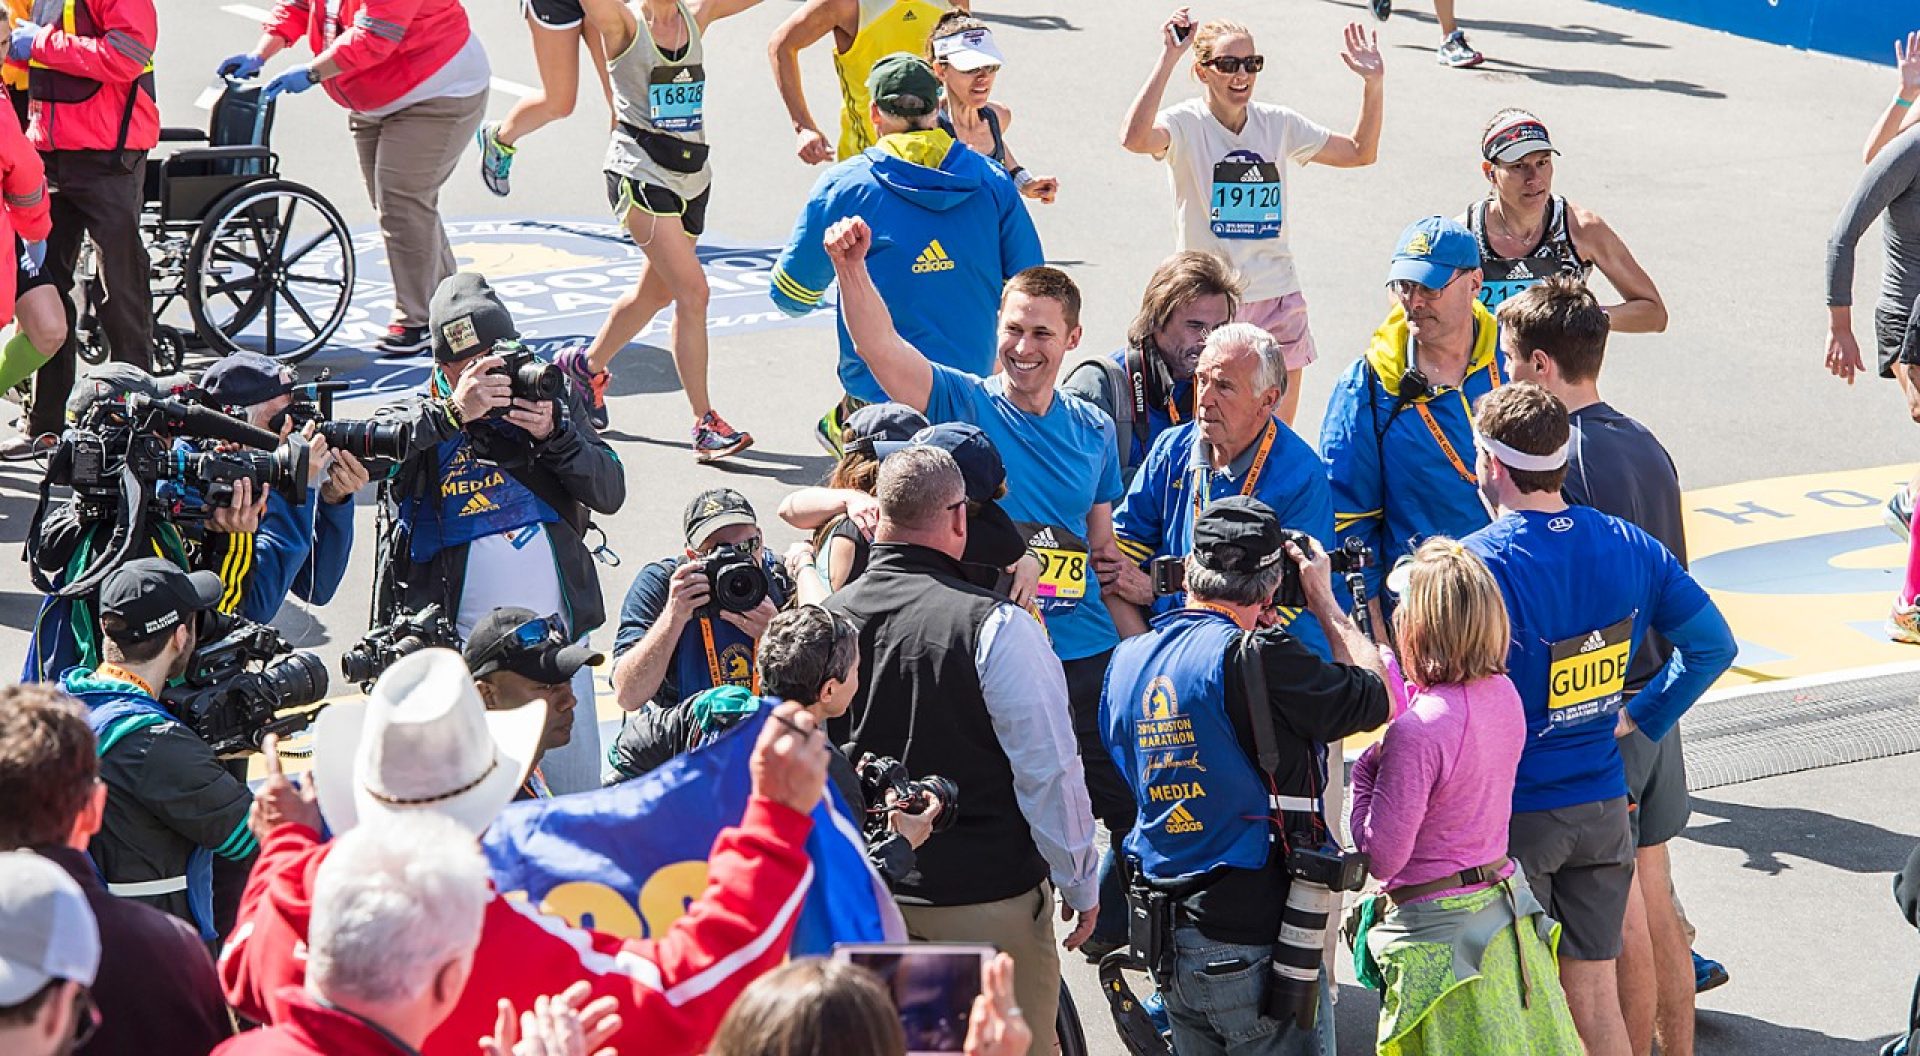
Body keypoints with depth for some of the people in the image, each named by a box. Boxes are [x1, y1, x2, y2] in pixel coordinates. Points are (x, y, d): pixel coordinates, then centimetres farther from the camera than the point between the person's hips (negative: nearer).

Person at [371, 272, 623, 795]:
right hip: (461, 646, -3)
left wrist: (555, 433, -14)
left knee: (582, 799, 9)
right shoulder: (417, 420, 1)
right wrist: (454, 413, -28)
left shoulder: (552, 399, 8)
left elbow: (609, 492, 1)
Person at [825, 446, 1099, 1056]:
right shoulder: (996, 626, -19)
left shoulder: (830, 618, -4)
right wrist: (1080, 884, -3)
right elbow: (1050, 772, -15)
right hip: (991, 897, -5)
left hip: (869, 891, 5)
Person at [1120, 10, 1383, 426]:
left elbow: (1360, 153, 18)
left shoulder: (1277, 123, 6)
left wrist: (1374, 85, 6)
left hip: (1278, 298, 4)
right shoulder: (1186, 125, -8)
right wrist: (1169, 58, -32)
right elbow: (1134, 137, -31)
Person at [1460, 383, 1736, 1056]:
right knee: (1595, 995, 13)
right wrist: (1639, 719, 11)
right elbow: (1713, 646, 6)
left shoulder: (1477, 566, -20)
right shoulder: (1628, 546, -1)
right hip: (1605, 809, 5)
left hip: (1511, 816, -5)